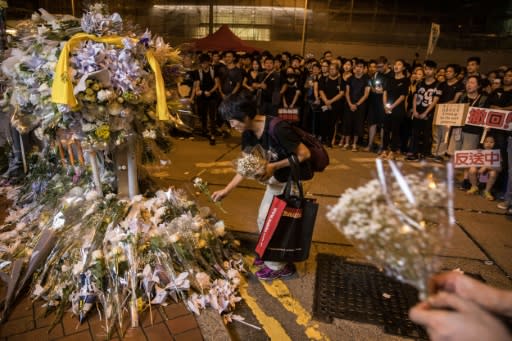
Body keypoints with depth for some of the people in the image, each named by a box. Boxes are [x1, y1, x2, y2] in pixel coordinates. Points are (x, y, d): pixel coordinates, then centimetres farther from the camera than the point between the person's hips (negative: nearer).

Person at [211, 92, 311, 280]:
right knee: (264, 218, 14)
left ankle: (279, 266, 20)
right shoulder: (248, 134, -6)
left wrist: (274, 166, -25)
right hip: (277, 179, 8)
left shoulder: (278, 128, -32)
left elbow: (304, 153, -24)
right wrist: (226, 190, 1)